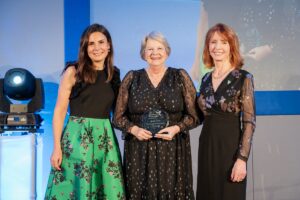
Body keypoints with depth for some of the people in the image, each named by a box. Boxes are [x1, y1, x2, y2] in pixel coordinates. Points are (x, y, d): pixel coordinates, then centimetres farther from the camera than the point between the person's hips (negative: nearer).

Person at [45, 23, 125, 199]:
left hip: (105, 138, 4)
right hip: (77, 137, -3)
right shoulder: (73, 72, -3)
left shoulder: (114, 74, 9)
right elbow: (60, 111, -4)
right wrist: (57, 147, -10)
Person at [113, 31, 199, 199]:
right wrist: (134, 129, -11)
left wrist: (177, 128, -14)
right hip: (138, 151, 1)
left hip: (173, 150, 0)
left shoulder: (180, 77, 3)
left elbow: (194, 115, 3)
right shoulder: (132, 78, 5)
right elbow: (119, 117, 7)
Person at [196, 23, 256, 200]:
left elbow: (249, 122, -12)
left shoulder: (243, 78, -9)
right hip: (207, 146, 5)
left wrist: (242, 159, -19)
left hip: (230, 146, -5)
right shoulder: (206, 79, 8)